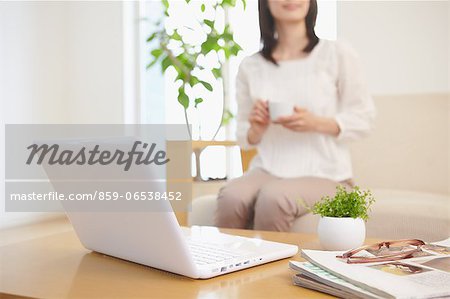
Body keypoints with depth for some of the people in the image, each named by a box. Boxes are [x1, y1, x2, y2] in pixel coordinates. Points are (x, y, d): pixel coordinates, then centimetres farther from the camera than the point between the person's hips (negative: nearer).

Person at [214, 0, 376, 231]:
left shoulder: (337, 54, 0)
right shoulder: (250, 67, 8)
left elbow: (363, 119, 2)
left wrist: (315, 123, -14)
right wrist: (256, 129, -8)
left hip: (324, 174, -2)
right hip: (267, 169, 2)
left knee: (273, 198, -32)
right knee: (230, 197, -29)